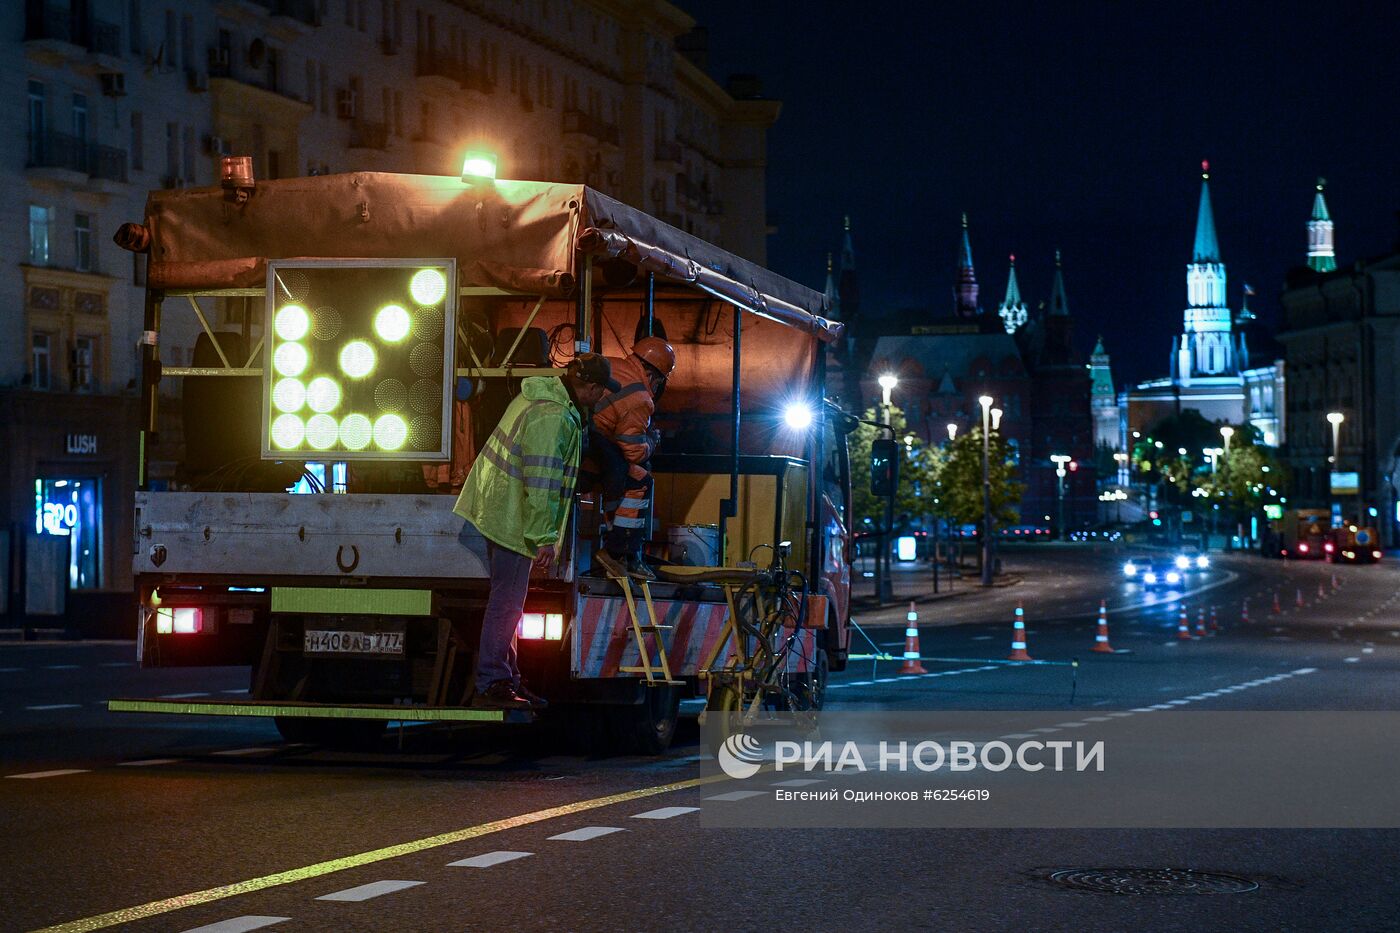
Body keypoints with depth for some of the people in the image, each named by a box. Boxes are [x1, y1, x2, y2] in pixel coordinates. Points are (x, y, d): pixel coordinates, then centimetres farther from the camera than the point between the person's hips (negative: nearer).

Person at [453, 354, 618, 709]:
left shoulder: (538, 396, 9)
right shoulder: (554, 418, -23)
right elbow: (541, 481, -24)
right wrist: (545, 537, -20)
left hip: (496, 504, 11)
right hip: (513, 518, -11)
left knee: (507, 600, 16)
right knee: (507, 602, -4)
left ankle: (504, 677, 24)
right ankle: (491, 684, 0)